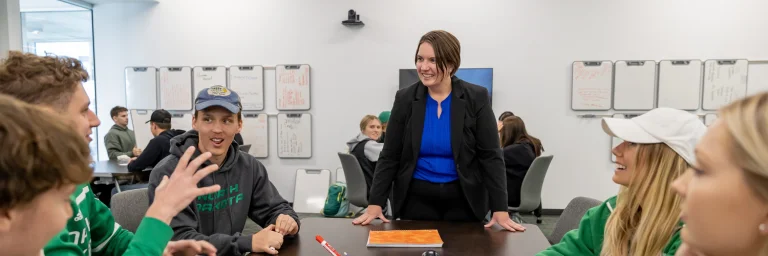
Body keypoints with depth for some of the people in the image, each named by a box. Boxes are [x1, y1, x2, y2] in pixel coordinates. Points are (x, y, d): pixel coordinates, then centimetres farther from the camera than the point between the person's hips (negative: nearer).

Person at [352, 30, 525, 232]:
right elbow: (390, 156, -1)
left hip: (463, 200, -1)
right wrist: (375, 204, -9)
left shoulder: (476, 98, -7)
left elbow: (491, 156, -7)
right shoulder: (405, 98, -3)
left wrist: (500, 210, -14)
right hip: (416, 199, 1)